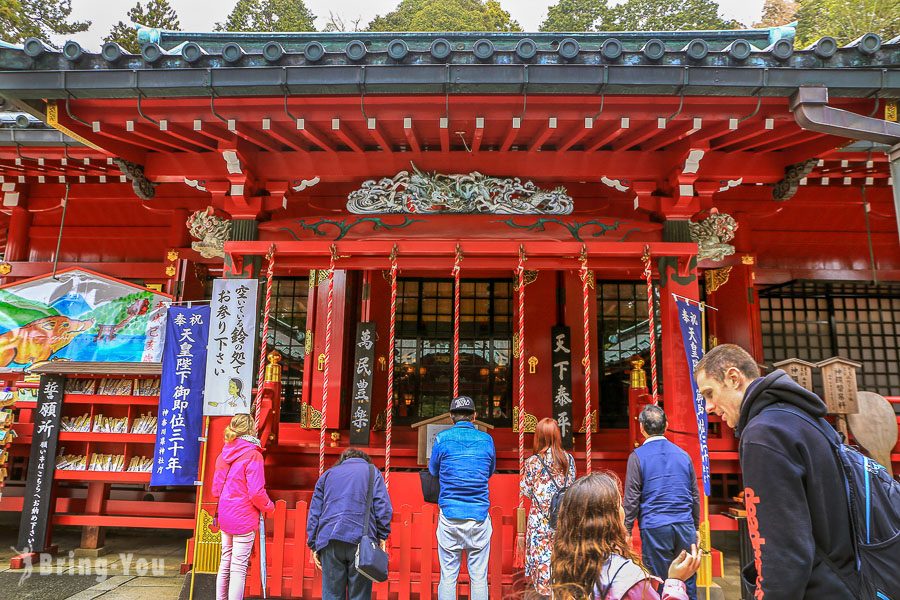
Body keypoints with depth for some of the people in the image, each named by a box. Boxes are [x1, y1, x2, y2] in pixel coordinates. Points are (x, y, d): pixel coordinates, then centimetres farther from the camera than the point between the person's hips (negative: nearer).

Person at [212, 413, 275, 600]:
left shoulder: (225, 453, 6)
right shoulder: (253, 455, -17)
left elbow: (215, 488, 12)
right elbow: (256, 493, -20)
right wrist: (269, 508, -3)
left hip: (225, 517, 7)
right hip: (244, 519, -7)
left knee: (225, 562, 19)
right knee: (239, 567, 0)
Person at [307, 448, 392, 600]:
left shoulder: (327, 474, 23)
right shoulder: (372, 472, 15)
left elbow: (314, 512, 18)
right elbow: (383, 508, 2)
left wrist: (313, 546, 18)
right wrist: (382, 536, 5)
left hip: (329, 541, 2)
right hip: (361, 540, -2)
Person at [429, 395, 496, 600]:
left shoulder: (442, 438, -2)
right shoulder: (486, 439, 4)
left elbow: (433, 472, 12)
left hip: (450, 516, -1)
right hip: (479, 516, 1)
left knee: (448, 576, 6)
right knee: (479, 577, 7)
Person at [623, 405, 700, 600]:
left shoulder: (638, 456, -5)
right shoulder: (683, 454, 8)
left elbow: (631, 499, -6)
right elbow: (695, 495, 15)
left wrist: (627, 530, 1)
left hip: (654, 527, -4)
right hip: (685, 525, 4)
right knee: (688, 582, 12)